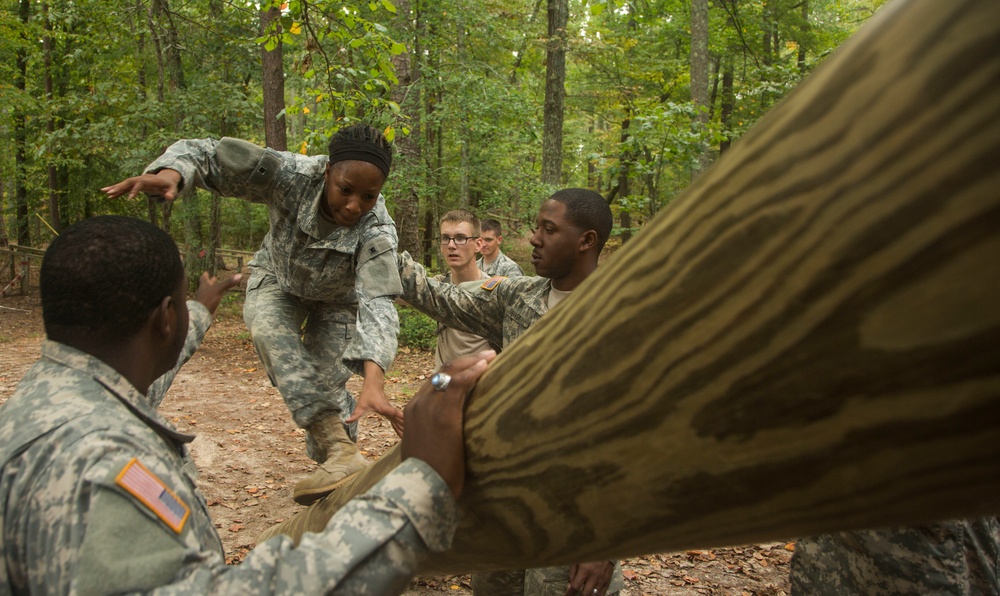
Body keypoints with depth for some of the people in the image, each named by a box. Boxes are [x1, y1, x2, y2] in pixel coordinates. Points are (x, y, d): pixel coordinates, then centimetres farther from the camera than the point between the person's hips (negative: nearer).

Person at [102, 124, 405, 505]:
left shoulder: (377, 228, -38)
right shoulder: (291, 175, -36)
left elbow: (378, 302, -50)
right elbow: (212, 156, -35)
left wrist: (373, 381, -65)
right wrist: (169, 174, -59)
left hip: (337, 298, 0)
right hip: (278, 278, 1)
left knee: (327, 383, -8)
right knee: (269, 331, -30)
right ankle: (340, 450, -38)